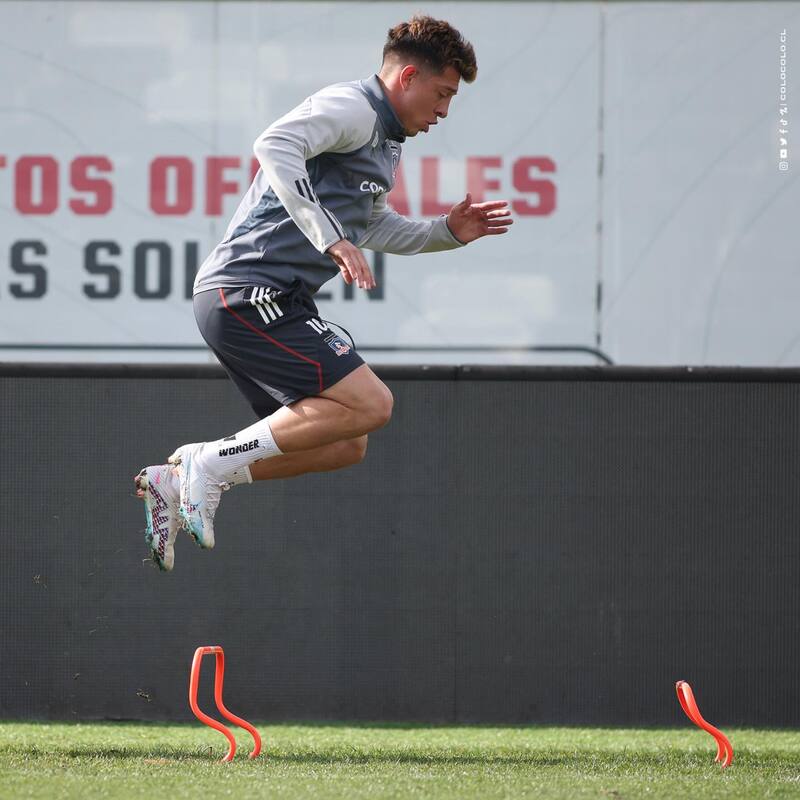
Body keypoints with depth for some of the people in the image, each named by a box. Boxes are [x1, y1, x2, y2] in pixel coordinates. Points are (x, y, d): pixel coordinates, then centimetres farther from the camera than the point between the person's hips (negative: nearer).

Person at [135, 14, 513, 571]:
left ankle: (179, 482, 8)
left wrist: (448, 232, 26)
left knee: (344, 446, 8)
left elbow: (371, 228, 40)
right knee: (369, 404, -19)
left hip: (272, 302, 11)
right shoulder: (352, 106, -9)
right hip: (248, 290, -11)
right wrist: (331, 238, -31)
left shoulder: (387, 142, 24)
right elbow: (275, 145, -27)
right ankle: (212, 464, -14)